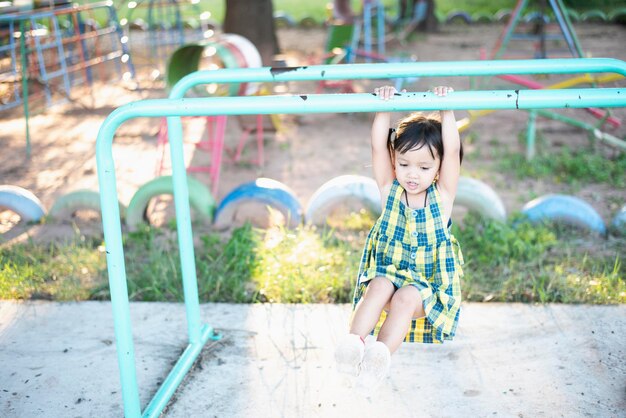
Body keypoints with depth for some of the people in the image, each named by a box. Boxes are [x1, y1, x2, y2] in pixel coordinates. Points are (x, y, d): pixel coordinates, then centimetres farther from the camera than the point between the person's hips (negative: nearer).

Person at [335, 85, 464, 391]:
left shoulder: (442, 195, 0)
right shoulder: (389, 190, 3)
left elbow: (452, 151, -14)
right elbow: (378, 147, -9)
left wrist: (447, 110, -18)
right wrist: (384, 107, -16)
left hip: (428, 286, -2)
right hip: (387, 272, 2)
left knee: (406, 298, -34)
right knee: (380, 286, -32)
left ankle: (380, 354, -54)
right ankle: (354, 342, -48)